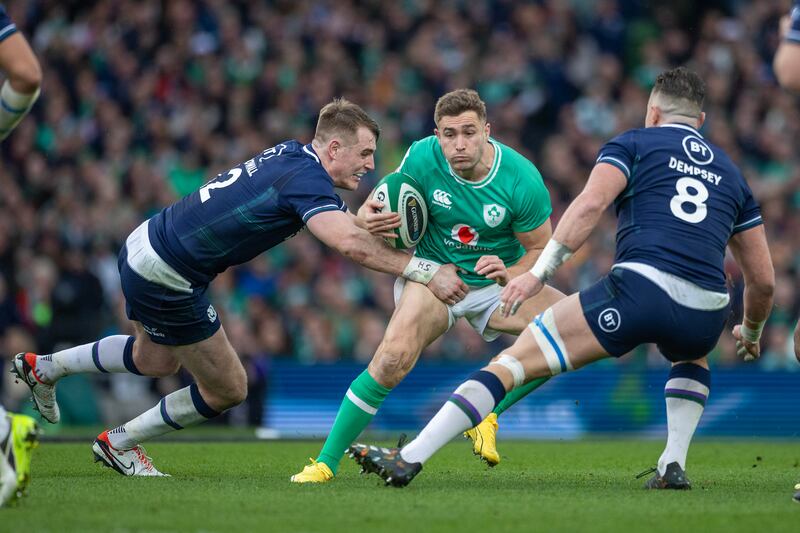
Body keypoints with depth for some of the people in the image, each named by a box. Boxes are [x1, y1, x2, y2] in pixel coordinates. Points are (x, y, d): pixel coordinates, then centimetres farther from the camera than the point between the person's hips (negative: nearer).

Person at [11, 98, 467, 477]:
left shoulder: (292, 154, 3)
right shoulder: (306, 178, -25)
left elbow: (339, 226, 10)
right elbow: (348, 243, -40)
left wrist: (367, 221, -12)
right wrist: (426, 272, -38)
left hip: (146, 244, 10)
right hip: (168, 279, -10)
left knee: (157, 361, 35)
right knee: (228, 390, 5)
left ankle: (43, 367, 46)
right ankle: (118, 444, 20)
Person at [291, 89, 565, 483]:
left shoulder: (522, 178, -20)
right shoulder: (422, 158, -18)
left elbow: (540, 248, -7)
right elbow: (393, 208, -3)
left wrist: (511, 275, -29)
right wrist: (372, 219, -28)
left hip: (496, 283, 2)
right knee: (394, 357, -28)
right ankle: (326, 462, -16)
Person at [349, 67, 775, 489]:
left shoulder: (633, 144, 17)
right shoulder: (730, 172, 29)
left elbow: (591, 203, -5)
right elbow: (763, 279, 30)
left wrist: (539, 273, -7)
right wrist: (751, 333, 49)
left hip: (640, 287, -4)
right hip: (705, 317, 4)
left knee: (513, 360, 3)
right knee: (691, 358, 42)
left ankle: (409, 459, -5)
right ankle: (673, 465, 21)